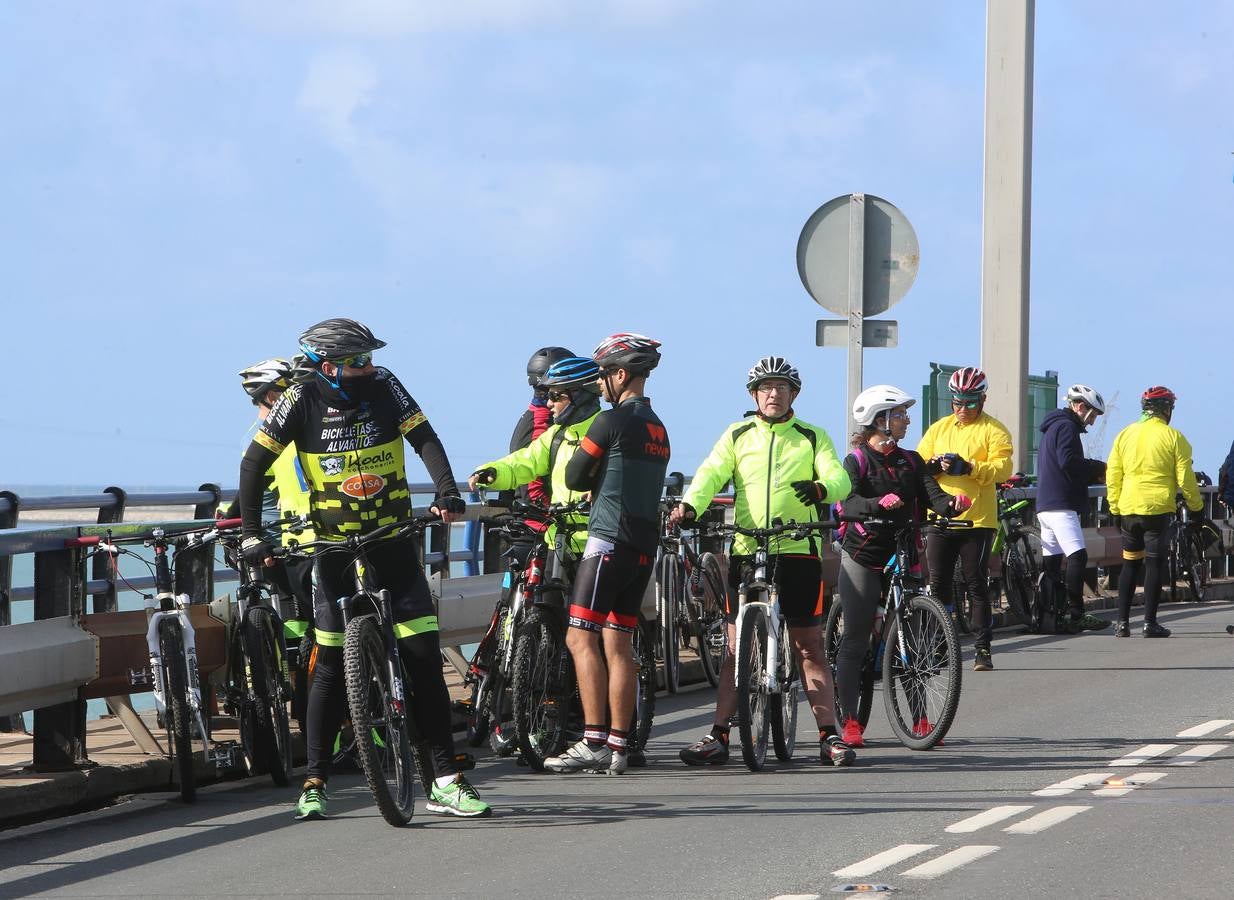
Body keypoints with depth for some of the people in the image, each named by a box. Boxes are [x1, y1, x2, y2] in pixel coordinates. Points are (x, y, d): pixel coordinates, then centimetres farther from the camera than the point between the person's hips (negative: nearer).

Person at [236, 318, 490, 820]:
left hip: (393, 542, 1)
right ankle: (314, 783, 11)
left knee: (424, 657, -5)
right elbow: (254, 464, -7)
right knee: (332, 666, 0)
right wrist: (251, 535, -14)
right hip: (335, 548, -1)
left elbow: (424, 439, -13)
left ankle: (445, 782, -2)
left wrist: (447, 492, -30)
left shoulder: (383, 387, -7)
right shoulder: (303, 401, -10)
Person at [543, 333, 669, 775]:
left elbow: (574, 477, -3)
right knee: (618, 643, 9)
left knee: (581, 638, -9)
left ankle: (593, 742, -17)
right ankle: (617, 747, 7)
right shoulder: (658, 428, 17)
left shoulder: (613, 420, -10)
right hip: (644, 546, 9)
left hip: (609, 540, -9)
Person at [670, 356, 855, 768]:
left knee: (810, 646, 0)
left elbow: (839, 478, -5)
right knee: (736, 647, 1)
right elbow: (712, 473, -2)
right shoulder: (737, 436, 11)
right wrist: (690, 504, -23)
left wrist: (821, 488, -29)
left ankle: (829, 736, 2)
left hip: (798, 550, -1)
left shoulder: (812, 438, 9)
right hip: (746, 550, 1)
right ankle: (718, 736, 3)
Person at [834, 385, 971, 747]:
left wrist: (952, 503, -26)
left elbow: (932, 495, -4)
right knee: (855, 640, -4)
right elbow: (848, 502, -22)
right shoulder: (857, 461, -5)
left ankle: (919, 717, 7)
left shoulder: (910, 461, 10)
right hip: (863, 558, -4)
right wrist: (879, 504, -42)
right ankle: (849, 721, -1)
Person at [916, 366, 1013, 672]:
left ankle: (983, 648, 2)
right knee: (938, 585, 6)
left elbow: (1002, 468, -12)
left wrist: (969, 467, -25)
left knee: (977, 584, -2)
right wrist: (933, 466, -11)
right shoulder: (939, 429, 15)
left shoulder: (993, 431, 0)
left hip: (977, 520, -4)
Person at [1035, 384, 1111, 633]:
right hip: (1061, 505, -11)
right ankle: (1076, 615, -23)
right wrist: (1098, 468, -7)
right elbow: (1068, 462, -20)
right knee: (1077, 556, -17)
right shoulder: (1066, 426, -7)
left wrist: (1094, 475, 14)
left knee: (1051, 561, 10)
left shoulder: (1053, 426, 25)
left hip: (1046, 505, 11)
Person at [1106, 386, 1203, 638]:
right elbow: (1185, 478, -5)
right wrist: (1196, 507, 8)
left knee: (1130, 565, 11)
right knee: (1154, 564, 1)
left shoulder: (1125, 435, 7)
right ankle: (1150, 623, -1)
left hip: (1128, 510, 4)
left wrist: (1115, 509, 15)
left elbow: (1112, 476, 8)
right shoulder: (1173, 437, -5)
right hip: (1159, 510, -4)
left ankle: (1122, 622, 7)